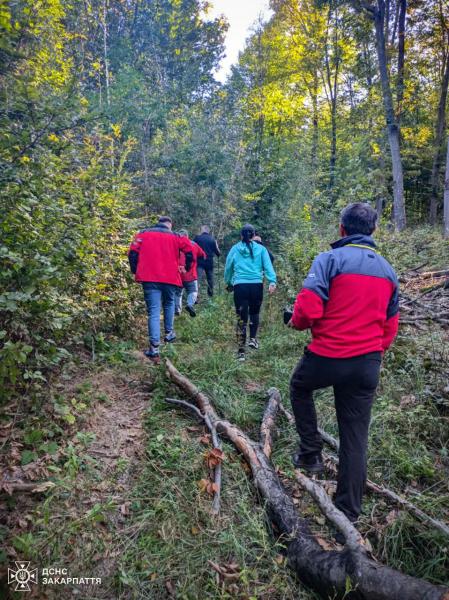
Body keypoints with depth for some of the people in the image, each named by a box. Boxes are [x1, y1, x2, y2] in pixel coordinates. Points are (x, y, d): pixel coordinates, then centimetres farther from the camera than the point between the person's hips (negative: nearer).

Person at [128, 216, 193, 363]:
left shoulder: (143, 234, 11)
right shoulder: (175, 237, 10)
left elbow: (132, 252, 2)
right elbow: (189, 251, 2)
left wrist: (135, 271, 14)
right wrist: (188, 267, 18)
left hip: (149, 278, 0)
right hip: (170, 278, 1)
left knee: (154, 311, -2)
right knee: (169, 303, 28)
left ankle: (154, 349, -9)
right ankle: (169, 332, 30)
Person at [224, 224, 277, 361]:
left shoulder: (235, 249, 10)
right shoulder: (261, 249, 7)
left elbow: (228, 268, 18)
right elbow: (268, 266, -4)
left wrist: (229, 283, 31)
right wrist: (272, 282, -11)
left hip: (240, 286, 0)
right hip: (256, 285, 0)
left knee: (241, 317, 5)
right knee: (254, 313, 24)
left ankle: (241, 351, 5)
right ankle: (253, 338, 12)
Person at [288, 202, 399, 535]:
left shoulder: (329, 260, -10)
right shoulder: (388, 270, 11)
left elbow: (307, 309, -20)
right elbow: (391, 326, 16)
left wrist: (298, 323, 3)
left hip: (327, 357, -5)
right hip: (369, 364, 5)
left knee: (300, 388, 29)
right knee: (356, 437, 14)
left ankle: (311, 453, 28)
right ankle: (349, 511, 25)